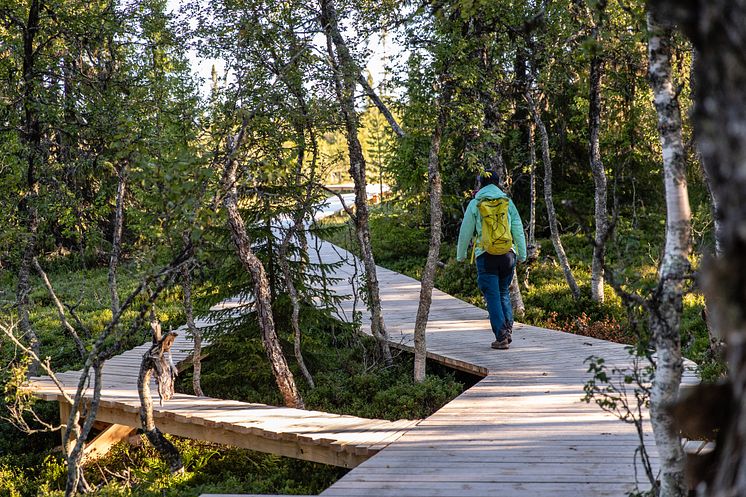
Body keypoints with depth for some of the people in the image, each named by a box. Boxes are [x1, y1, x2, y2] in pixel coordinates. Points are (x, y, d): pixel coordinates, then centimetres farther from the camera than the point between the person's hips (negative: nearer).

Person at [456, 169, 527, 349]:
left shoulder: (475, 203, 2)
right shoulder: (507, 202, 8)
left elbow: (465, 231, 5)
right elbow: (518, 229, 8)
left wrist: (461, 255, 17)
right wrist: (522, 254, 16)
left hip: (485, 255, -2)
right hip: (507, 253, 3)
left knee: (492, 296, 1)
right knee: (504, 292, 18)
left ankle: (501, 337, -4)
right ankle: (508, 330, 10)